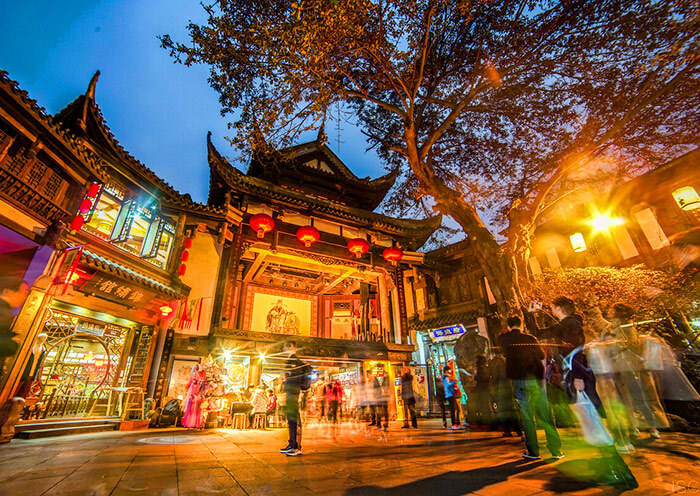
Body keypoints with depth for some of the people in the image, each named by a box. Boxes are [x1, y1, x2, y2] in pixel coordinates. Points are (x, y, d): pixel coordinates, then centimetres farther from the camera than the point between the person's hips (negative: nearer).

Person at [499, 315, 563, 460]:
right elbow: (542, 355, 15)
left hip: (521, 381, -2)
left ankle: (533, 451, 12)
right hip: (538, 380, 3)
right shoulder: (531, 338, 2)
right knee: (545, 416, 13)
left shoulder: (503, 339, -2)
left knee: (527, 417, 6)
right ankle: (556, 450, 20)